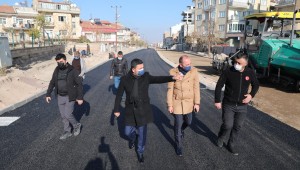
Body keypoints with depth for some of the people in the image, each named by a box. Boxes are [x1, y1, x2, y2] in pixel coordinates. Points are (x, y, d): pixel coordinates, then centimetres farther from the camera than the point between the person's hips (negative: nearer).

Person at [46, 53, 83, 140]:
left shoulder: (72, 71, -14)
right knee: (63, 116, 13)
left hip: (70, 97, -6)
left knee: (68, 115, -4)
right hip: (60, 97, 6)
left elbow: (79, 84, -14)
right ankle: (67, 132, 29)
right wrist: (48, 94, 10)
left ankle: (76, 125, 24)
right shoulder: (57, 70, 3)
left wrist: (80, 97, -16)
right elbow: (52, 83, 12)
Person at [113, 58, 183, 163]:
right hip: (130, 110, 0)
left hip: (143, 110, 0)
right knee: (128, 132, 10)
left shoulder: (146, 76, -8)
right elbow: (119, 95, -2)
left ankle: (140, 152, 34)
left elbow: (159, 79, -21)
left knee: (142, 133, 9)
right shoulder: (125, 79, -10)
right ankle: (133, 138, 49)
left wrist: (172, 77, -37)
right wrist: (116, 109, 3)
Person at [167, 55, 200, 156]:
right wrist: (169, 105, -7)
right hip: (177, 102, -2)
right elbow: (170, 89, -8)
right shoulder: (173, 72, -13)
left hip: (189, 102, 2)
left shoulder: (194, 71, -10)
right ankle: (179, 145, 25)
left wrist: (197, 103, -4)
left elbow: (196, 88, -4)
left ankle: (181, 130, 52)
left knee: (188, 122, 16)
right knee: (178, 124, 4)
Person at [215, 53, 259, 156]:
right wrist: (217, 101, -9)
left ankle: (232, 145, 32)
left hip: (242, 106, 3)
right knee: (228, 126, -2)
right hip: (228, 105, -3)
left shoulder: (250, 73, -7)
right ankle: (220, 139, 30)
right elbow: (219, 86, -8)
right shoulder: (228, 72, -15)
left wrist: (251, 95, -7)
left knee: (237, 127, 12)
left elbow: (256, 85, 11)